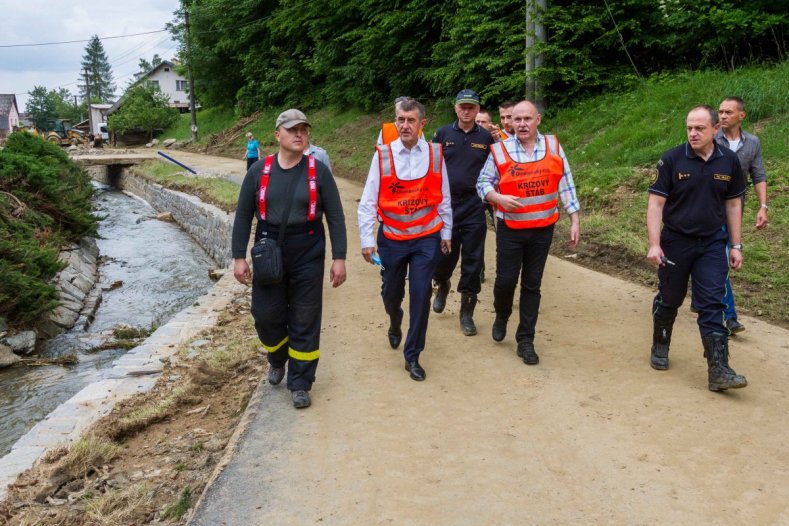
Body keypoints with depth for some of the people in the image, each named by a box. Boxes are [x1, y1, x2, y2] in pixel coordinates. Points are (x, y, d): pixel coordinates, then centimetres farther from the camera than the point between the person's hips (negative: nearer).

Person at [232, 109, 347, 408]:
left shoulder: (318, 171, -2)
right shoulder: (259, 171, 2)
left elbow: (335, 217, -1)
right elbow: (243, 216, 6)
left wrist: (339, 258, -6)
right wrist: (239, 257, 2)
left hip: (307, 257, -1)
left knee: (305, 322, 4)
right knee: (266, 315, 6)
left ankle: (300, 384, 19)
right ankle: (277, 359, 39)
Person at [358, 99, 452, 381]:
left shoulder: (435, 154, -3)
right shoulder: (383, 155, -8)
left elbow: (443, 198, 5)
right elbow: (368, 201, -6)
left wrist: (446, 233, 8)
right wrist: (367, 240, -8)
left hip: (426, 239, 0)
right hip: (391, 239, 0)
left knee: (421, 296, -2)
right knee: (391, 293, 14)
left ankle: (412, 356, 13)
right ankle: (395, 324, 50)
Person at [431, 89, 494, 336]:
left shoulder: (487, 137, 4)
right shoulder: (443, 134, 4)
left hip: (474, 207, 0)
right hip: (445, 205, 0)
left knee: (473, 261, 2)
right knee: (444, 255, 7)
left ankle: (467, 311, 15)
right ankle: (441, 285, 41)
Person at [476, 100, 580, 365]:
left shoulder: (553, 146, 1)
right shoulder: (499, 150, -5)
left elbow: (566, 185, 4)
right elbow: (483, 183, 1)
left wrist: (575, 221, 2)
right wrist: (499, 198, -19)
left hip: (542, 229, 1)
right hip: (510, 229, -1)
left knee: (532, 285, 8)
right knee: (505, 280, 3)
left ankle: (525, 340, 19)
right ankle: (501, 317, 36)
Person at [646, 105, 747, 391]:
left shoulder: (729, 161, 0)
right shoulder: (672, 159, -9)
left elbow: (733, 204, 8)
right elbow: (656, 203, -9)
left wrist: (736, 245, 6)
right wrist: (654, 244, -16)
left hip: (712, 244, 2)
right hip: (675, 243, -1)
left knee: (712, 305, -3)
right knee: (669, 300, 12)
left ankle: (718, 370, -3)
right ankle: (660, 347, 35)